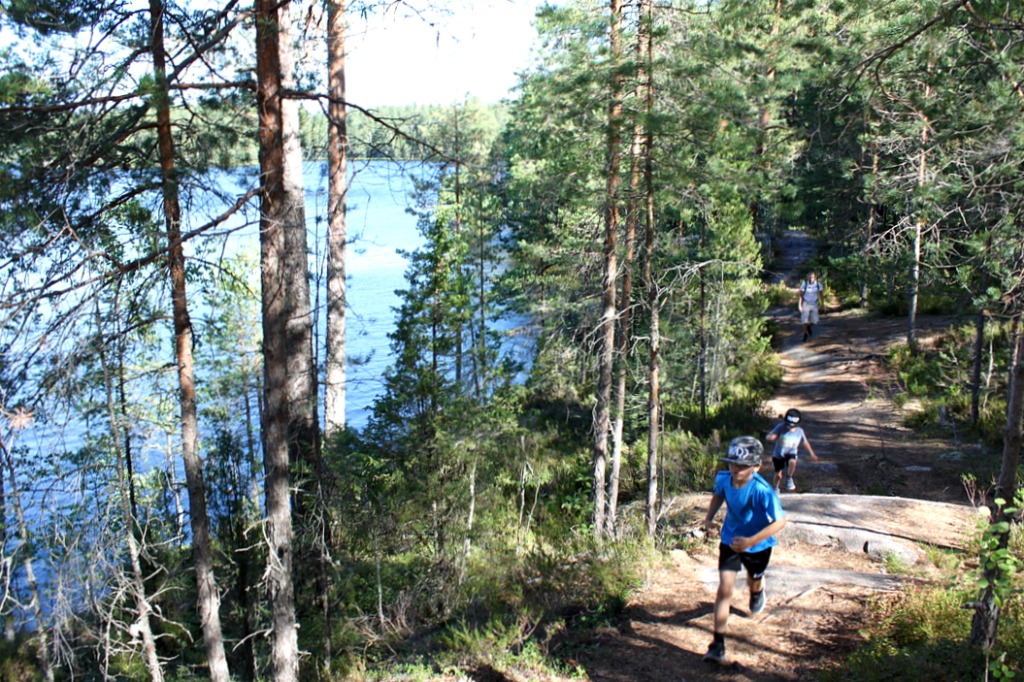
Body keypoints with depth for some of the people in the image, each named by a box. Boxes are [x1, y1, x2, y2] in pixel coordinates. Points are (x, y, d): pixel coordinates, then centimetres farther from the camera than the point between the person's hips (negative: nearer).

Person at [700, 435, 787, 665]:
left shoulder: (762, 491, -34)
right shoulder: (723, 479, -18)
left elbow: (780, 521, -30)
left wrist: (751, 541, -37)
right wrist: (709, 518, -9)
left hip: (757, 545, -2)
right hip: (730, 540, 2)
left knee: (754, 581, 25)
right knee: (725, 588, -7)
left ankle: (758, 593, 66)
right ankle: (718, 645, -4)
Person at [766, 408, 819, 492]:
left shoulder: (799, 431, -9)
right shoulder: (780, 427, -16)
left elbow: (805, 442, 9)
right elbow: (768, 437, -20)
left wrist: (812, 454, 16)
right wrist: (771, 437, -44)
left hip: (791, 454, 0)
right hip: (778, 454, 0)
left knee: (792, 462, -35)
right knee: (778, 474, 6)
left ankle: (789, 478, -9)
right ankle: (776, 488, 38)